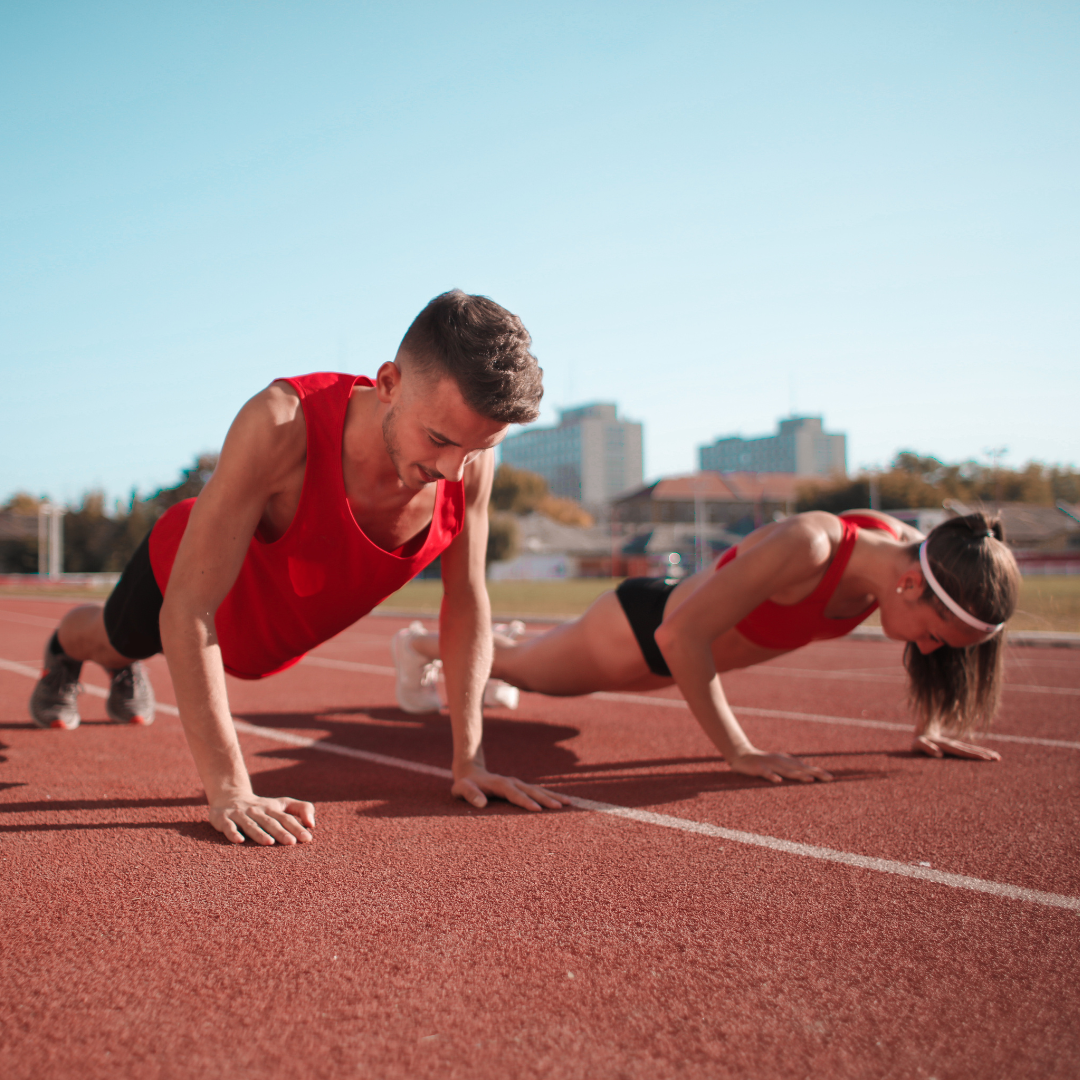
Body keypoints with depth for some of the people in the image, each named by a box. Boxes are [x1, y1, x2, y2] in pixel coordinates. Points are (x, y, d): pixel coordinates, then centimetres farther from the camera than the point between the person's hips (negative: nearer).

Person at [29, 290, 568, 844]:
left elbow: (466, 601, -19)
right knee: (113, 637, 33)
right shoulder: (282, 422, -48)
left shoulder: (471, 454, -34)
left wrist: (468, 760, -22)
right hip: (183, 568, -3)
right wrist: (228, 789, -46)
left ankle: (125, 671, 71)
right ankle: (63, 652, 68)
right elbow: (188, 609, -44)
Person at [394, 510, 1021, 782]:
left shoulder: (907, 549, -21)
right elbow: (681, 636, -45)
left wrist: (931, 725, -5)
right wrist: (739, 752, -41)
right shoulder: (805, 547, -45)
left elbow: (930, 641, 2)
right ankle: (424, 644, 54)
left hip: (686, 645, 7)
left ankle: (504, 639, 68)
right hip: (640, 627, -6)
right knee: (520, 668, 25)